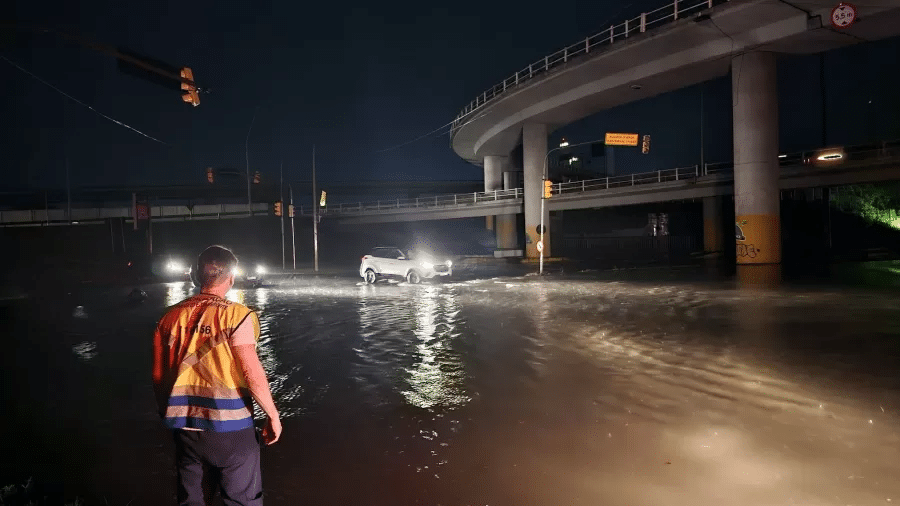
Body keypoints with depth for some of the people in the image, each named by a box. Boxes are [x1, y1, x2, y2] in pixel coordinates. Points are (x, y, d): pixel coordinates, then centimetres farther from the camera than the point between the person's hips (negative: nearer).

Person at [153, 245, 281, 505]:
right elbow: (252, 374, -17)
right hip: (229, 426, -5)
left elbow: (158, 375, 8)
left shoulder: (171, 316, 2)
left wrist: (167, 413, 22)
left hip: (185, 426, 5)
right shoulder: (236, 315, -13)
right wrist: (273, 416, -6)